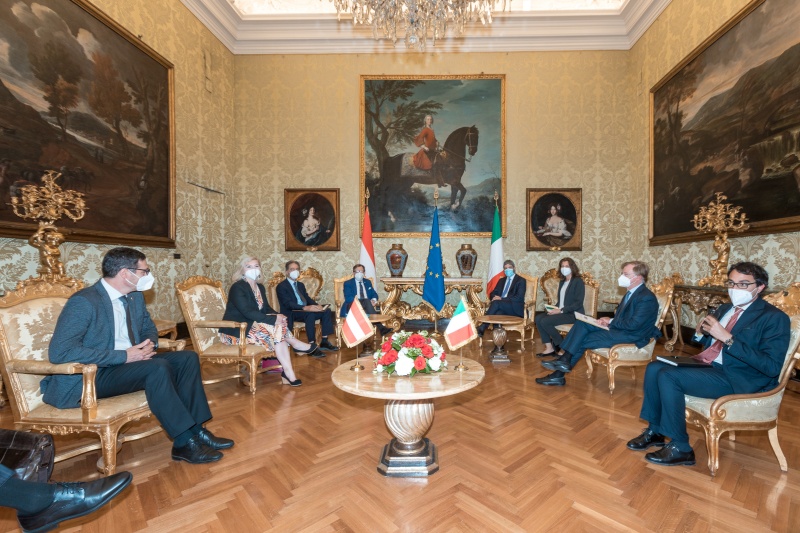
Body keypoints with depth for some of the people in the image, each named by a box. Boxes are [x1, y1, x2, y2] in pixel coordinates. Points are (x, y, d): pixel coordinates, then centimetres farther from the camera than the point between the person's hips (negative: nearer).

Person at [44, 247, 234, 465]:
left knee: (188, 358, -10)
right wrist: (124, 356, -26)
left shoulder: (135, 297, 6)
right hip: (87, 377, -8)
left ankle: (196, 430, -9)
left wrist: (149, 344, -4)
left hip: (129, 362, 8)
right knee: (157, 368, -32)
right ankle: (184, 443, -22)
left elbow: (148, 327, 21)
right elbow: (60, 352, -25)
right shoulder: (84, 302, -17)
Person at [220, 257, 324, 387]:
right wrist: (274, 319, -27)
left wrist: (277, 316, -12)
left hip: (253, 326, 8)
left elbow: (266, 308, 10)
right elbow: (248, 313, -25)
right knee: (278, 328, -25)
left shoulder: (260, 287, 10)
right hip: (236, 331, -8)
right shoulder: (237, 288, -15)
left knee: (279, 329, -18)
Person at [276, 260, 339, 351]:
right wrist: (305, 307, -32)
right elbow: (288, 304, -18)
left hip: (306, 311, 8)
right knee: (310, 314, -36)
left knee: (327, 311, -13)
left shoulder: (300, 284, 22)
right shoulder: (281, 286, -4)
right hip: (291, 314, -7)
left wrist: (317, 306, -9)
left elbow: (307, 298, 15)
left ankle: (324, 341, -15)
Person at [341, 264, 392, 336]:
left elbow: (374, 294, 16)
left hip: (367, 303, 3)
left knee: (368, 302, -36)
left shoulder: (368, 282, 25)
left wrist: (374, 300, -9)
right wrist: (355, 299, -25)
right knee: (367, 301, -35)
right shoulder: (348, 283, 11)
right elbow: (347, 298, -4)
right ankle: (381, 328, -43)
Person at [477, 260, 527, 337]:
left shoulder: (521, 280, 5)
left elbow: (519, 298, -10)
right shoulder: (502, 280, 23)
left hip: (515, 309, -4)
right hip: (502, 307, 4)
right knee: (498, 313, -35)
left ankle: (481, 328, -32)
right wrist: (495, 297, -9)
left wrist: (501, 299, -18)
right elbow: (492, 293, 18)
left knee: (496, 303, -32)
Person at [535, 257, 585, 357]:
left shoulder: (578, 281, -7)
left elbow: (578, 303, -15)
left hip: (573, 313, -8)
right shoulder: (562, 282, 17)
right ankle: (549, 348, -12)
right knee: (538, 318, -15)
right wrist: (554, 308, 0)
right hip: (560, 311, 8)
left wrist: (561, 310, -21)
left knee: (545, 321, -26)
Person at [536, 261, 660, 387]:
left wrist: (611, 322, -11)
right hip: (619, 329, 9)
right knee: (582, 324, -7)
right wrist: (609, 321, -4)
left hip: (630, 336, -9)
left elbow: (633, 324, -24)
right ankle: (564, 360, -15)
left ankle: (559, 375, -2)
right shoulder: (631, 292, 12)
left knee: (582, 340, -15)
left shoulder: (646, 298, -17)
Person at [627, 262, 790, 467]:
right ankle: (654, 430, 2)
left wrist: (728, 338, -25)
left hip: (737, 379, -8)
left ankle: (680, 448, -11)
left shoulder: (774, 317, -8)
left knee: (668, 376, -27)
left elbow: (772, 367, -18)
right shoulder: (725, 308, 15)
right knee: (654, 368, -9)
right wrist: (701, 332, -1)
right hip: (708, 366, 8)